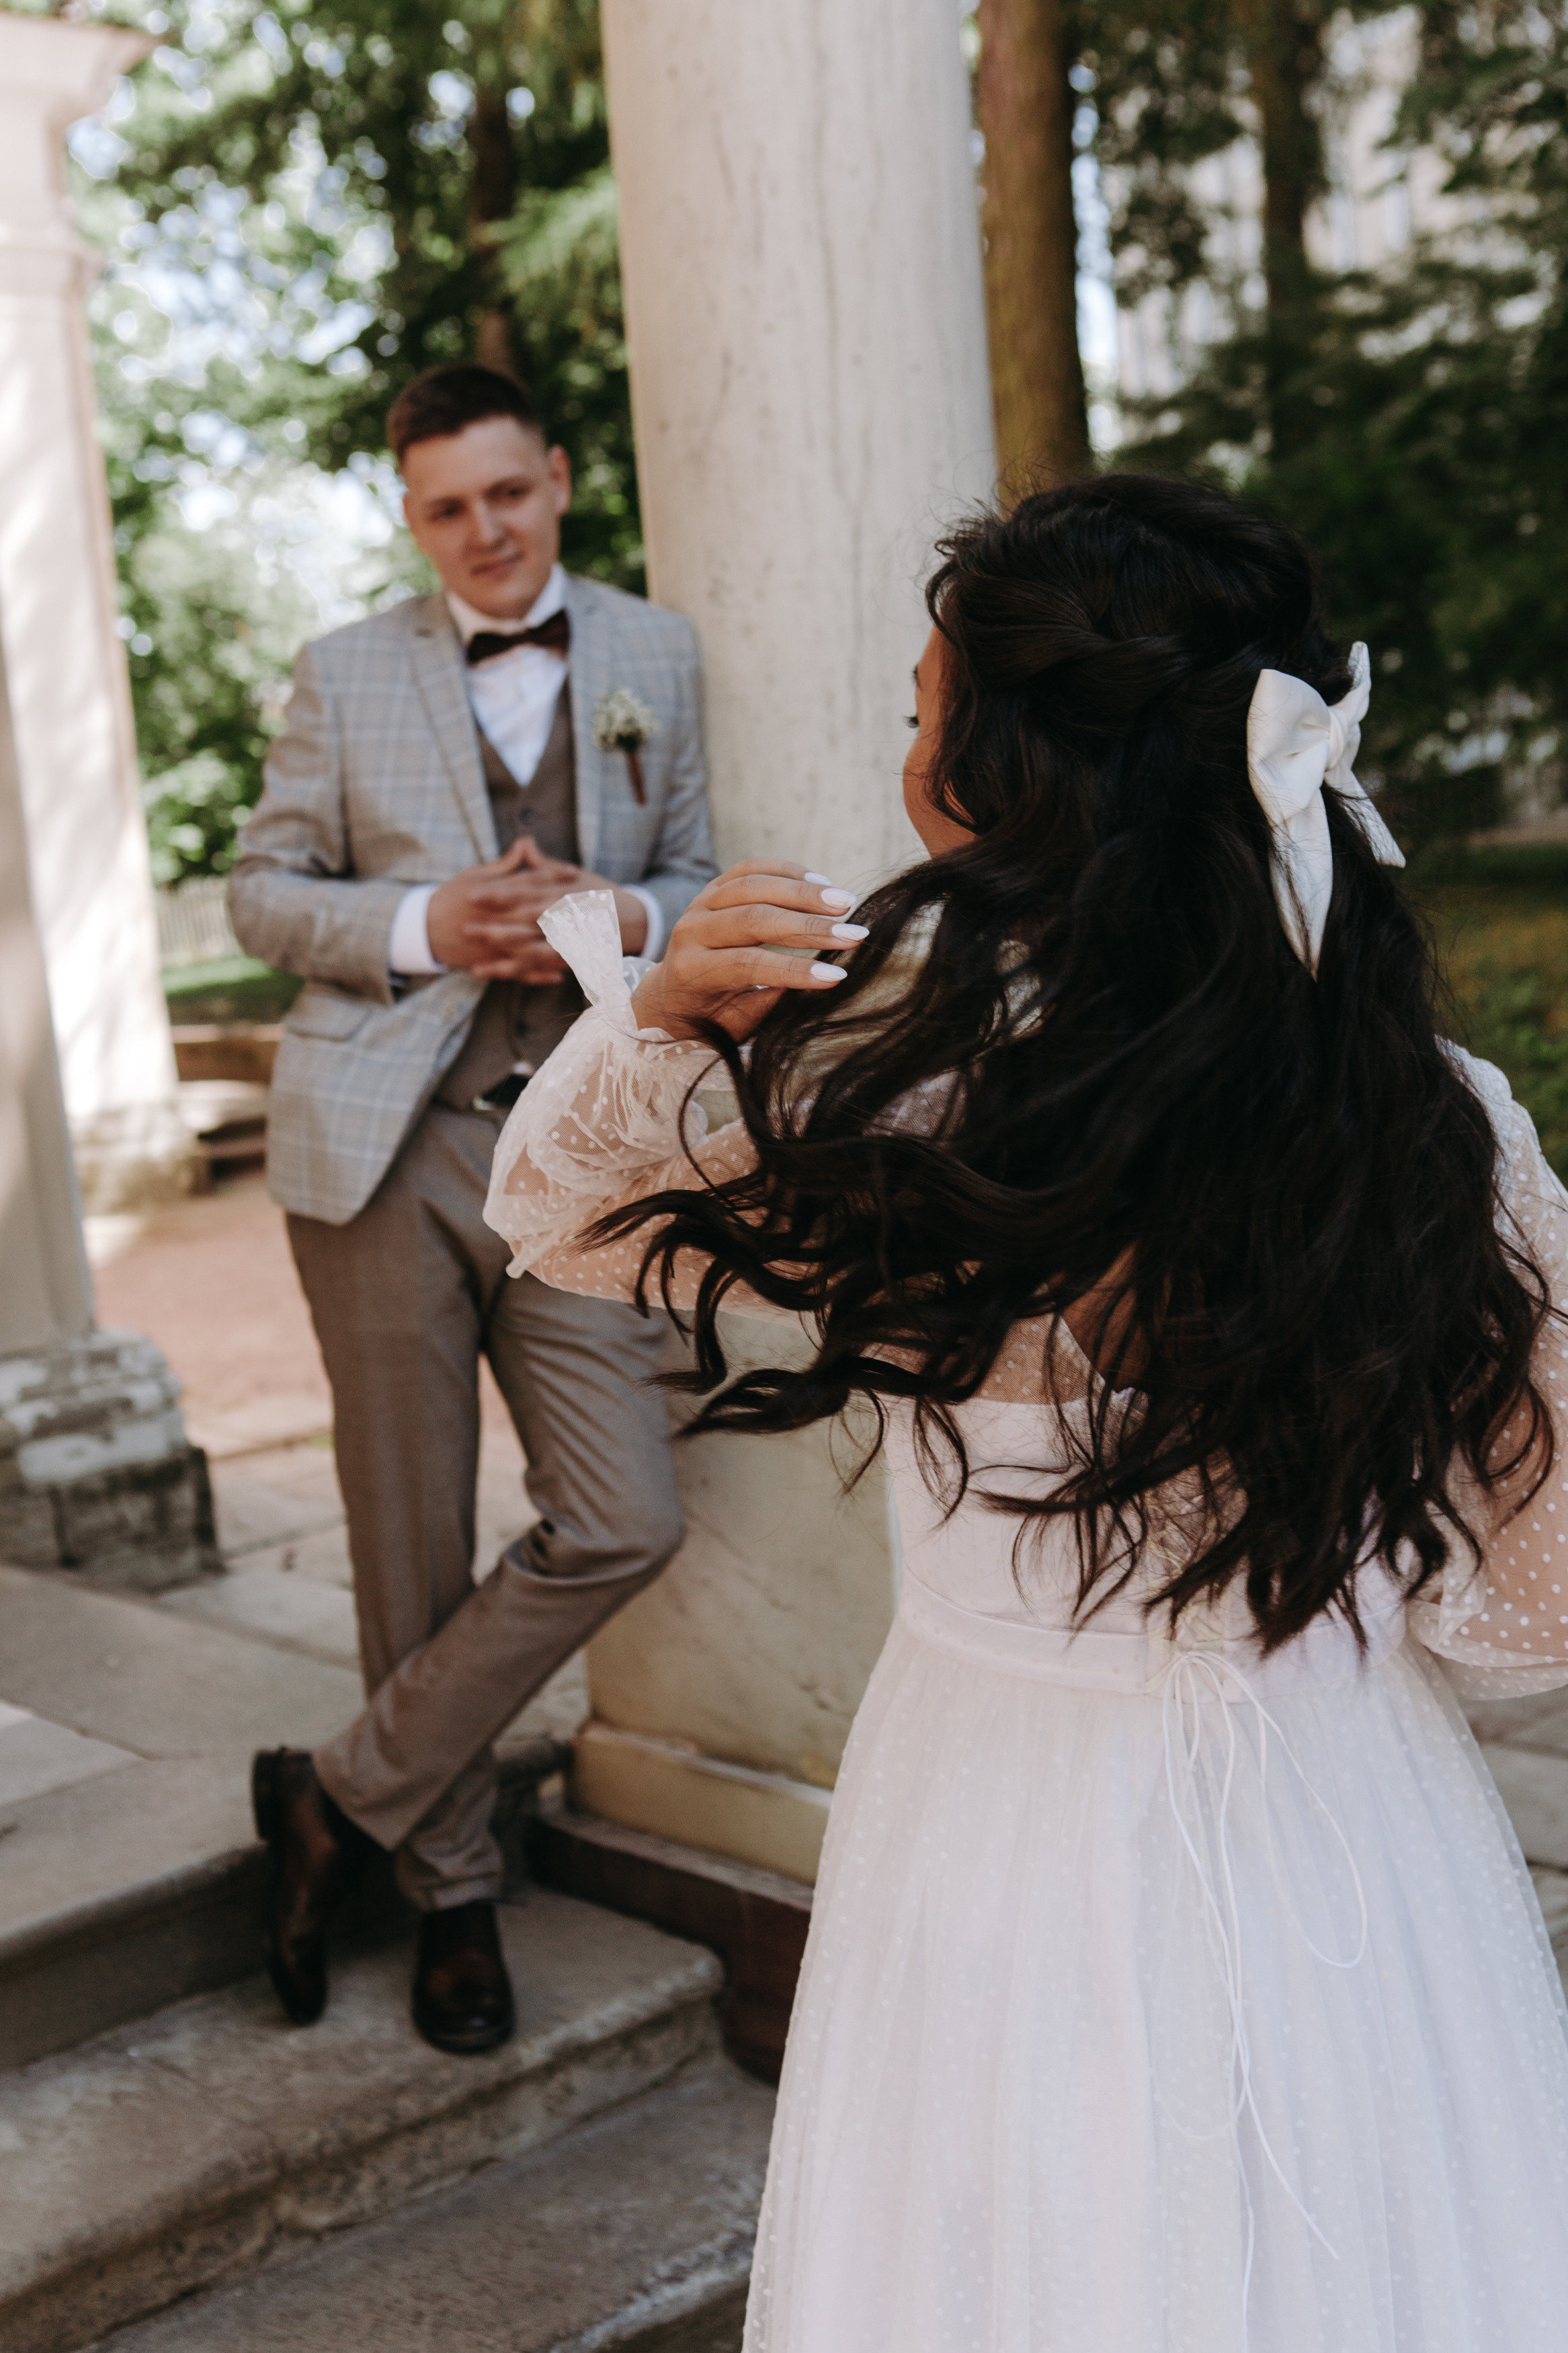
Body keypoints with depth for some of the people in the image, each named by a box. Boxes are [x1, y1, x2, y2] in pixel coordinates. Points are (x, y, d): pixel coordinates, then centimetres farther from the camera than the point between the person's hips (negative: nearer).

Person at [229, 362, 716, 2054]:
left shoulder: (655, 658, 12)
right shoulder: (344, 674, 8)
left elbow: (695, 874, 14)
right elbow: (260, 887, 7)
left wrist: (623, 919, -9)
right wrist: (422, 925, -11)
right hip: (386, 1149, -1)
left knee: (623, 1524, -8)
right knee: (413, 1547, 5)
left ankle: (345, 1800, 9)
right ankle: (452, 1885, 24)